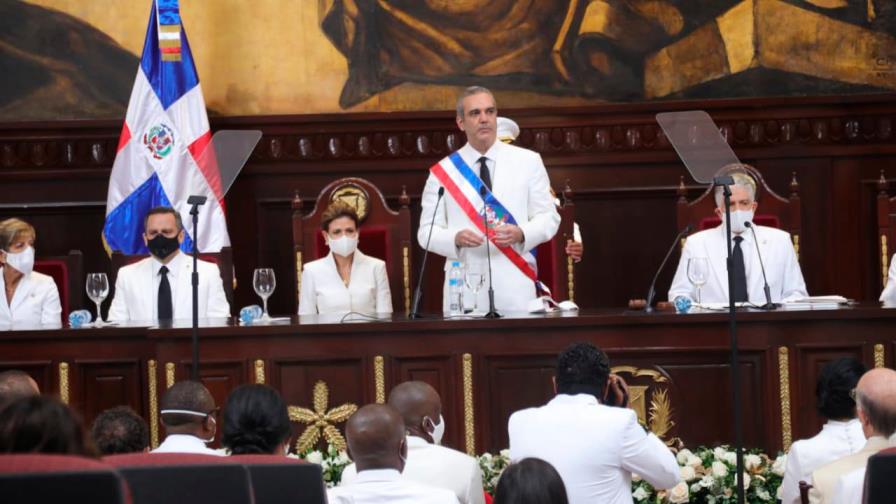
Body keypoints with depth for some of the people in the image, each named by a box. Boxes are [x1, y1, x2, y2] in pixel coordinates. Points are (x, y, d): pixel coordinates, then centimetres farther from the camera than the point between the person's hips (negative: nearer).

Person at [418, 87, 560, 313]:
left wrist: (520, 234, -14)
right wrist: (455, 239, -16)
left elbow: (548, 218, 8)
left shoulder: (528, 162, 9)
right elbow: (426, 232, 6)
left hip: (515, 288, 0)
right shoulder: (443, 172, 7)